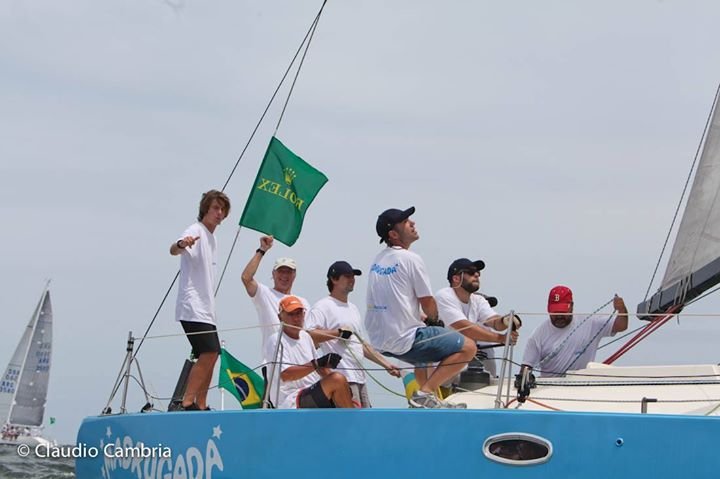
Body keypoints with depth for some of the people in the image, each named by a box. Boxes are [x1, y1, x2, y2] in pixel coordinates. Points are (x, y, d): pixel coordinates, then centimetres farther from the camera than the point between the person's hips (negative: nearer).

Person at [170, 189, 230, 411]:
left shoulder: (212, 238, 21)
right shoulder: (196, 231, -7)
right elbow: (173, 250, -29)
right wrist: (181, 244, -51)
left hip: (205, 309, 10)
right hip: (192, 307, -10)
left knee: (210, 356, 10)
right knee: (208, 353, -20)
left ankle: (201, 406, 15)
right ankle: (186, 404, -22)